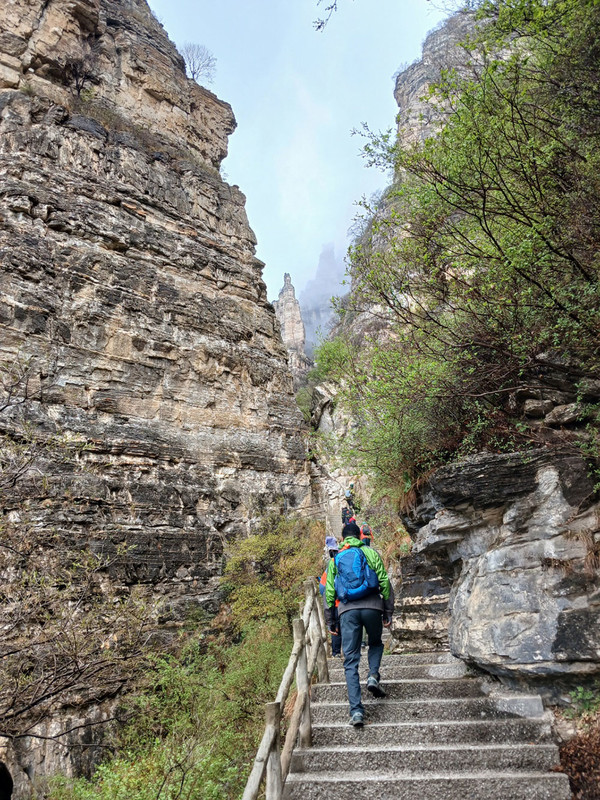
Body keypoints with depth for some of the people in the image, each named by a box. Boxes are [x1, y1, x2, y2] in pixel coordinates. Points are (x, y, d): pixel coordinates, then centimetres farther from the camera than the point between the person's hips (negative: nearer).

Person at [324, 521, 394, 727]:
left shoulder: (335, 559, 14)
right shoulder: (370, 553, 9)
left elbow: (329, 591, 11)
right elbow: (384, 582, 3)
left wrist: (330, 620, 16)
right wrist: (388, 612, 9)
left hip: (347, 610, 0)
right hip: (372, 606, 0)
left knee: (351, 661, 4)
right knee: (376, 643, 28)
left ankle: (356, 710, -5)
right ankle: (373, 676, 3)